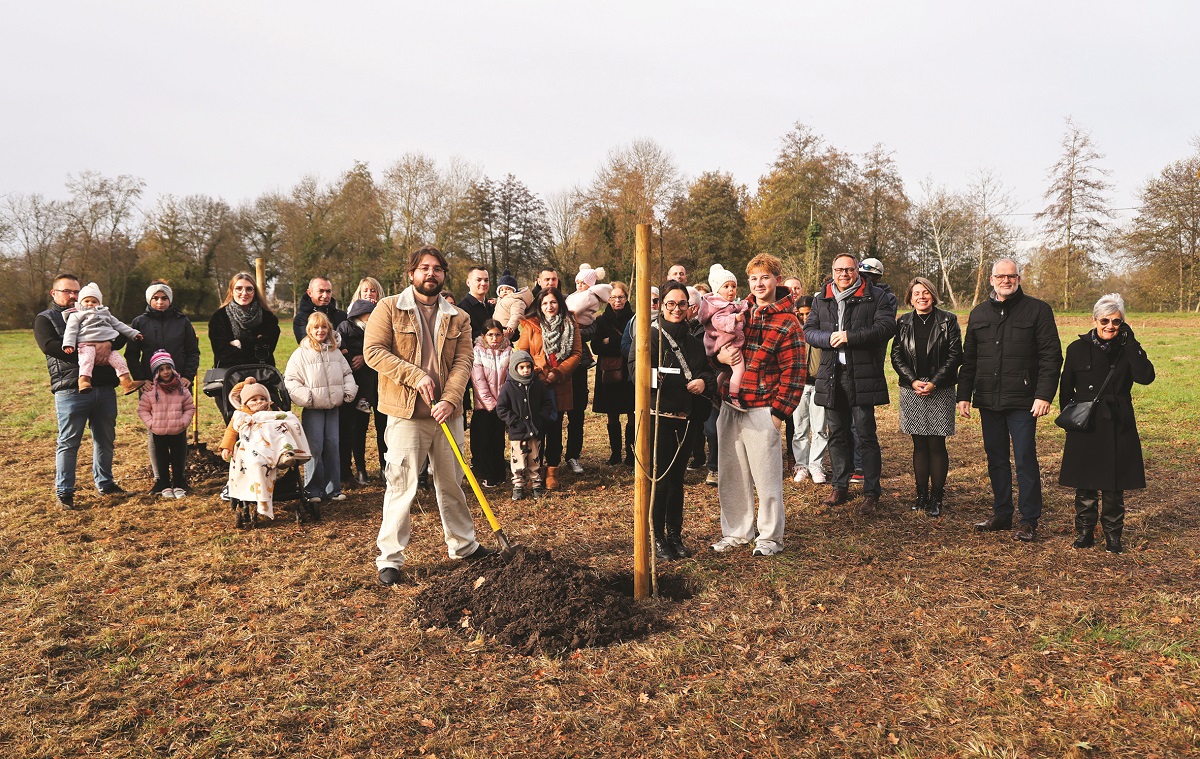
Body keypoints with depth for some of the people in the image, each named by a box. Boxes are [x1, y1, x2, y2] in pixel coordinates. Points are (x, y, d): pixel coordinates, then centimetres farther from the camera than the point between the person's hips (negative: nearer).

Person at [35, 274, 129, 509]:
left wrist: (108, 343, -17)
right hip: (71, 390, -4)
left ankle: (105, 483, 25)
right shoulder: (45, 319, 8)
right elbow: (50, 346, -12)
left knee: (105, 440, 12)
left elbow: (120, 335, 6)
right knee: (68, 443, 0)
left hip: (104, 387, 4)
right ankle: (63, 492, 9)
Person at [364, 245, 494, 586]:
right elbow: (373, 351, -9)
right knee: (401, 486, -3)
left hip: (447, 413, 4)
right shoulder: (389, 308, -1)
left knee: (452, 483, 15)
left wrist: (450, 399, -15)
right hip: (406, 414, -4)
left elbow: (463, 361, 0)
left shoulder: (458, 318, 9)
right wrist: (415, 376, -16)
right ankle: (389, 558, 7)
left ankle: (463, 544, 31)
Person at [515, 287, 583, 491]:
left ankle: (552, 472, 14)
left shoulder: (570, 325, 7)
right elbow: (521, 352, 0)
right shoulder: (530, 325, 3)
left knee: (555, 429, 6)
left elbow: (577, 353, 1)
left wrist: (558, 373, -11)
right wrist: (535, 372, -14)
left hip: (560, 387, 1)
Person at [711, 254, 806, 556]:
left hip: (761, 412, -6)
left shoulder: (787, 324, -6)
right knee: (731, 476, 13)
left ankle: (770, 537, 19)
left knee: (766, 478, 3)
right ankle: (736, 532, 28)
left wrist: (779, 412, -12)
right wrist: (721, 354, -4)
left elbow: (793, 373, -8)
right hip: (729, 409, 6)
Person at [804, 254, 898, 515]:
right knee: (837, 435, 12)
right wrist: (829, 338, -11)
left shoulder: (875, 297, 1)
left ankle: (871, 492, 7)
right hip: (831, 375, 4)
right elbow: (808, 331, 9)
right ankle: (840, 487, 24)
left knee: (866, 435, -1)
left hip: (862, 376, -4)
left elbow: (886, 326, -12)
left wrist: (850, 336, -17)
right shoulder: (821, 299, 14)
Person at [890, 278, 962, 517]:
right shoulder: (903, 323, 7)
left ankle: (936, 497, 6)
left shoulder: (948, 321, 0)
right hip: (912, 390, 2)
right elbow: (896, 356, 4)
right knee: (919, 445, 7)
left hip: (940, 390, -2)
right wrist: (913, 381, -9)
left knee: (936, 444, -3)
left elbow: (955, 355, -4)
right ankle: (921, 494, 15)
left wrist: (934, 383, -12)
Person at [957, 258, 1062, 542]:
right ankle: (1001, 514, 23)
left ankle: (1030, 520, 8)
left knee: (1025, 460, -2)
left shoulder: (1037, 310, 0)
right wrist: (964, 395, 10)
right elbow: (968, 359, 17)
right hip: (988, 401, 5)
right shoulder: (979, 313, 13)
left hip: (1022, 401, -4)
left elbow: (1051, 356, -5)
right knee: (996, 460, 11)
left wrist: (1044, 395, -14)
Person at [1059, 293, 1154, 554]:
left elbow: (1146, 376, -19)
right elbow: (1066, 388, 9)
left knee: (1114, 486, 6)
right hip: (1084, 426, 0)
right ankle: (1084, 531, 20)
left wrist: (1130, 341, -17)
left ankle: (1113, 535, 19)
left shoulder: (1128, 349, 1)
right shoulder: (1078, 349, 2)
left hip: (1118, 427, 0)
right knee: (1085, 485, 7)